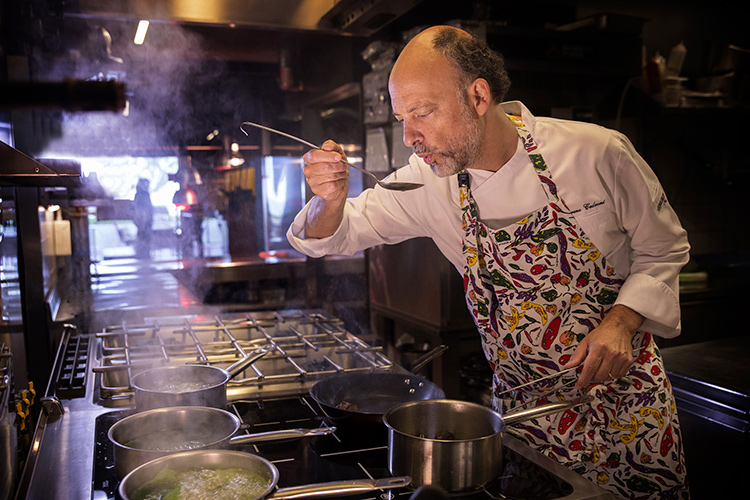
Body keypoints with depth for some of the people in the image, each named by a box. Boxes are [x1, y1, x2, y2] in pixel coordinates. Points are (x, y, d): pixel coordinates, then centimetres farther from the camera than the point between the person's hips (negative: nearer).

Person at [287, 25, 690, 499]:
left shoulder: (597, 152, -16)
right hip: (523, 405, 2)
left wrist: (623, 320, -19)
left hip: (627, 397, -1)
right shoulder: (429, 183, -9)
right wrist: (332, 200, -24)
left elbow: (664, 248, -2)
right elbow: (336, 233, 0)